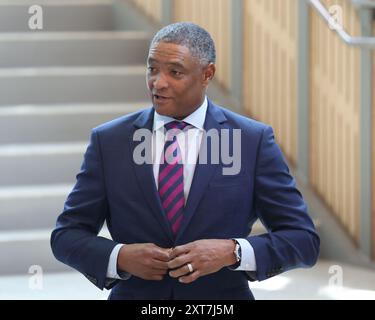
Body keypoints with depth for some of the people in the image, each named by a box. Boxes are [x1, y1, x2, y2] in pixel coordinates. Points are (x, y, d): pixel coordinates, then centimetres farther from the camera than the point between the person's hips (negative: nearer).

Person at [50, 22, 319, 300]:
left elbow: (304, 239, -7)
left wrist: (232, 252, -22)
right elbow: (67, 235, 1)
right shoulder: (109, 141, -1)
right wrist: (120, 257, -17)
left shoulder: (253, 140, -6)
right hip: (133, 296, 1)